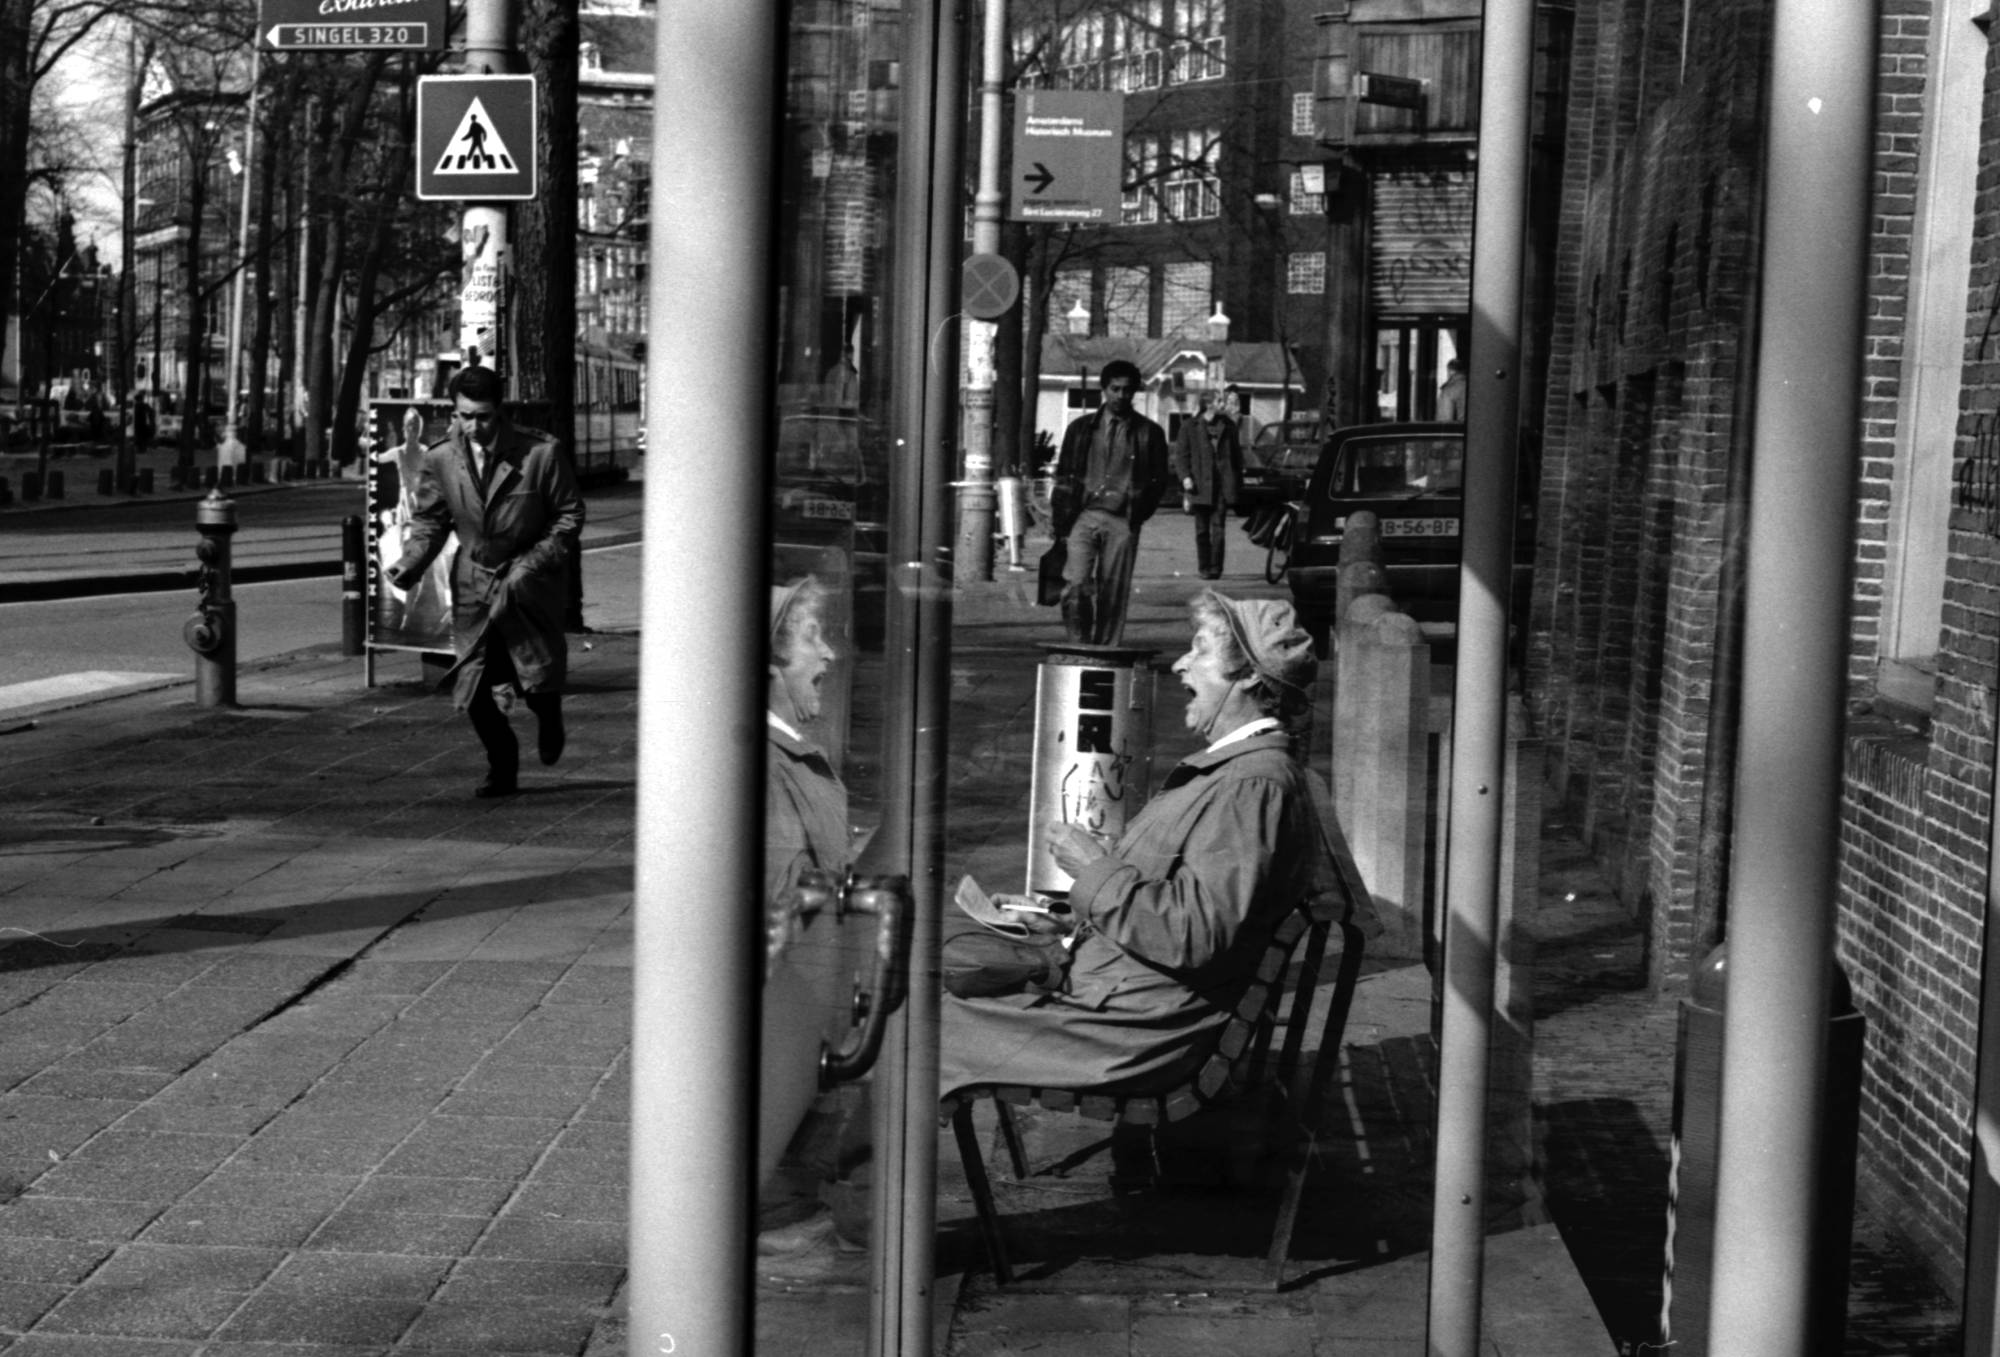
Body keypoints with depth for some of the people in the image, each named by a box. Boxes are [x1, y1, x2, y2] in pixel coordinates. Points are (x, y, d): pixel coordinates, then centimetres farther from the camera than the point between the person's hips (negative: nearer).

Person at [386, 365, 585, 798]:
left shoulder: (541, 453, -15)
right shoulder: (440, 459, -7)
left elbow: (569, 514, -5)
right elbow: (429, 521, 5)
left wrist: (535, 563, -16)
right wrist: (410, 565, -13)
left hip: (531, 582, -2)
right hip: (473, 584, 2)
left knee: (539, 679, 0)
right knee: (472, 689, 0)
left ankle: (549, 715, 38)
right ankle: (502, 767, 23)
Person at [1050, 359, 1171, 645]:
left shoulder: (1149, 433, 7)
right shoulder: (1081, 428, 11)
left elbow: (1158, 480, 11)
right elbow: (1064, 477, 11)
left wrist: (1138, 513, 0)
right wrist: (1061, 523, 3)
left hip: (1122, 522, 0)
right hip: (1084, 515, 0)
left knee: (1113, 595, -1)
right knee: (1075, 584, -14)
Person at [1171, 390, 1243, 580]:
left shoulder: (1228, 425, 13)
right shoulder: (1189, 426, 5)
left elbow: (1236, 454, 17)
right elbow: (1181, 454, 3)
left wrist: (1238, 479, 10)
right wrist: (1185, 478, -11)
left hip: (1223, 484, 1)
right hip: (1200, 484, -1)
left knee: (1218, 528, -8)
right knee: (1202, 529, 4)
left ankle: (1216, 568, -9)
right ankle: (1204, 568, 12)